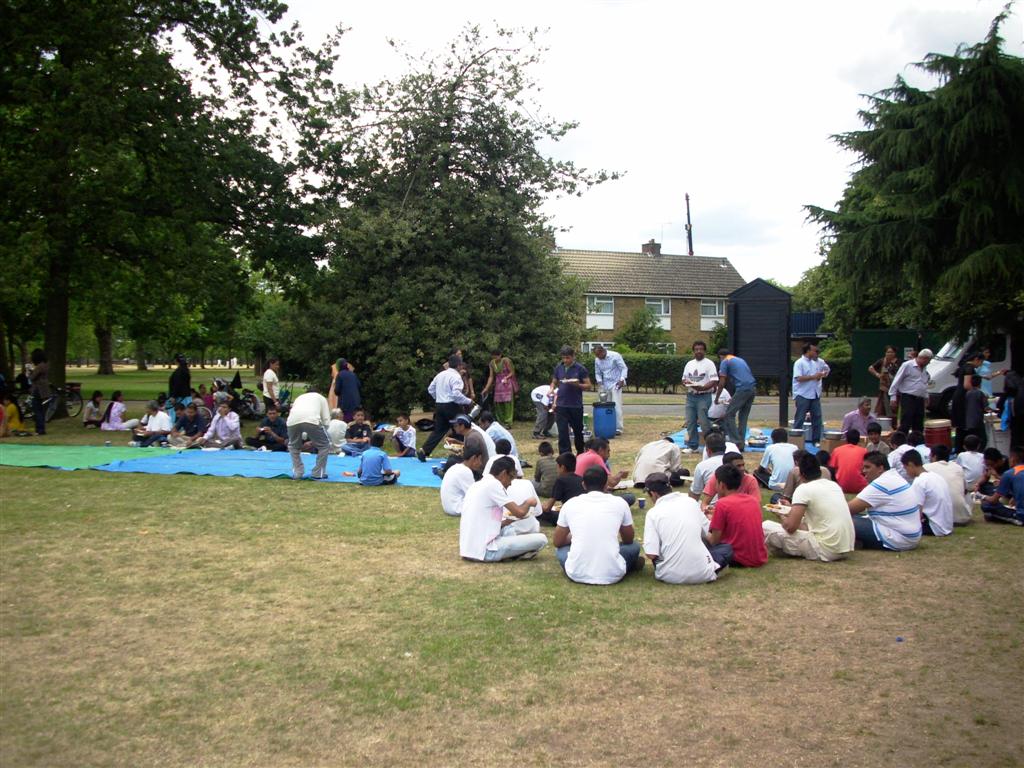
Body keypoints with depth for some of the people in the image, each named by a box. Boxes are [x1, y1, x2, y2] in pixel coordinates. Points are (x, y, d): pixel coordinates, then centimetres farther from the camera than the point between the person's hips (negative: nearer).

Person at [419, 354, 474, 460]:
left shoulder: (440, 374, 10)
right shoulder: (456, 376, -13)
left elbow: (430, 389, 16)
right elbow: (456, 394, -23)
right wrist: (468, 401, -12)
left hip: (439, 406, 7)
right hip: (452, 406, -7)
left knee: (438, 430, 9)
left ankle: (423, 451, 0)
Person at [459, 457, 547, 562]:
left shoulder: (477, 485, 17)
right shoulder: (494, 484, -10)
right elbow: (520, 513, -11)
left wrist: (505, 522, 15)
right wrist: (528, 502, 9)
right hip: (486, 550, -9)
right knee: (541, 539, -7)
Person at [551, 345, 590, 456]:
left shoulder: (580, 369, -4)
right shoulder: (558, 368, 6)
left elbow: (588, 384, -2)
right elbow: (554, 382, 16)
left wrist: (577, 385, -21)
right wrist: (552, 389, -6)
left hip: (576, 405, -1)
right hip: (561, 405, 2)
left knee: (578, 430, 14)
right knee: (562, 431, -4)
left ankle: (580, 453, 34)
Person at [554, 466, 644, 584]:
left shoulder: (570, 504, 5)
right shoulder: (619, 503, 4)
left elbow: (557, 542, 17)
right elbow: (629, 540, 20)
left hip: (577, 574, -1)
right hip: (612, 575, 1)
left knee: (561, 548, 31)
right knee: (634, 546, 28)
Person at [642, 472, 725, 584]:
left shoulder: (653, 513, -5)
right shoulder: (691, 502, 4)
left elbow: (651, 554, -10)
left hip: (670, 576, 0)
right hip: (701, 574, 0)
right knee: (727, 548, 25)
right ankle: (711, 571, 8)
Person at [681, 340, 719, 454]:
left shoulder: (709, 364, -3)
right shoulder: (689, 364, 15)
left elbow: (714, 381, -9)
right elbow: (684, 379, 19)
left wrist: (702, 388, -22)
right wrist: (686, 383, -5)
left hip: (704, 397, -6)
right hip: (690, 396, 6)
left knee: (704, 422, -8)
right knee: (690, 422, 6)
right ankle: (692, 446, 14)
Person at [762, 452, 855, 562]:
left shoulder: (804, 489, -9)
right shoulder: (835, 485, 13)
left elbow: (790, 526, -15)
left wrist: (783, 516, 8)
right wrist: (793, 510, 34)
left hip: (825, 551, -8)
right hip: (846, 549, 8)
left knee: (766, 527, -6)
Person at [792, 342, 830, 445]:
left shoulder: (819, 361, 9)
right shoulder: (799, 363, -11)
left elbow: (826, 368, 28)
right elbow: (799, 378, -20)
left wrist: (823, 374, 5)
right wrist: (813, 377, -19)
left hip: (815, 394, 6)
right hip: (803, 395, -6)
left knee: (817, 417, 7)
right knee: (799, 419, -2)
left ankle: (816, 440, 15)